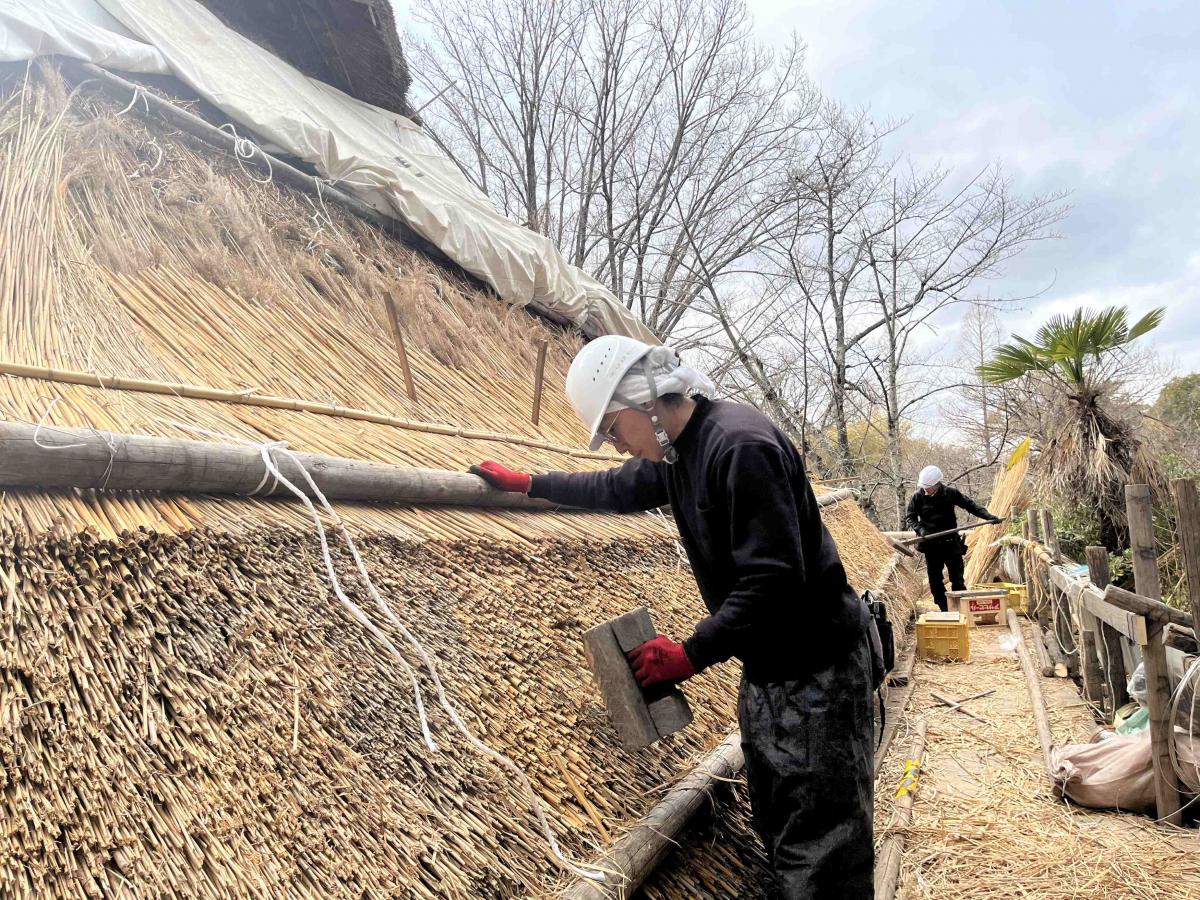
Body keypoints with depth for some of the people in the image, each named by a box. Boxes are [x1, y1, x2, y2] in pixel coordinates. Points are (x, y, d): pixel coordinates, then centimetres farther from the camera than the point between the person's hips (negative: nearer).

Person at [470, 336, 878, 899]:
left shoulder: (739, 445, -25)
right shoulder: (676, 450, 5)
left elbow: (773, 582, -29)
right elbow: (618, 489, 25)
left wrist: (690, 655, -23)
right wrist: (526, 483, 28)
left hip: (816, 671, -10)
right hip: (767, 668, 10)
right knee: (778, 834, 18)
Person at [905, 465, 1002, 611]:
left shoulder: (951, 493, -7)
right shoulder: (918, 497, -6)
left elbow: (970, 505, 2)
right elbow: (910, 517, 1)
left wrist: (987, 516, -9)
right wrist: (920, 528, -17)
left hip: (951, 543, -1)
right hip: (931, 546, 1)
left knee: (957, 579, 3)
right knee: (935, 581, 5)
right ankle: (944, 609, 15)